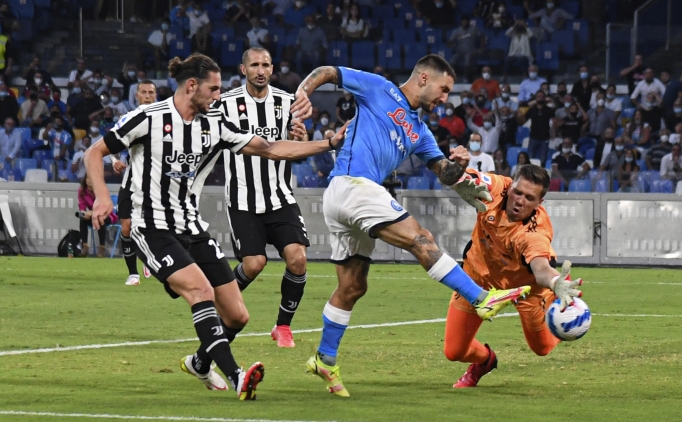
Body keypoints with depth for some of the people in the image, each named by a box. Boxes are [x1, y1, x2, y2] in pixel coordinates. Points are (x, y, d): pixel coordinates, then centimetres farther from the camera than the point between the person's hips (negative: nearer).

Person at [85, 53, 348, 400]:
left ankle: (200, 364, 33)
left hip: (193, 229, 7)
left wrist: (329, 144, 4)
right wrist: (102, 197, -20)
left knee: (237, 316, 3)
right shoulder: (149, 119, -10)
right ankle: (236, 378, -36)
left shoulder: (214, 126, 7)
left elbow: (270, 149, 10)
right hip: (154, 229, -7)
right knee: (201, 290, -30)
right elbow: (95, 153, -4)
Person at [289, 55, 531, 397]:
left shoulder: (418, 131, 24)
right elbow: (326, 72, 5)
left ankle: (325, 359, 17)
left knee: (352, 286, 10)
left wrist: (457, 164, -4)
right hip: (353, 185, -9)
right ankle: (482, 299, -20)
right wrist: (304, 92, -16)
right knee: (421, 240, -16)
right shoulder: (378, 90, 5)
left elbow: (445, 174, 19)